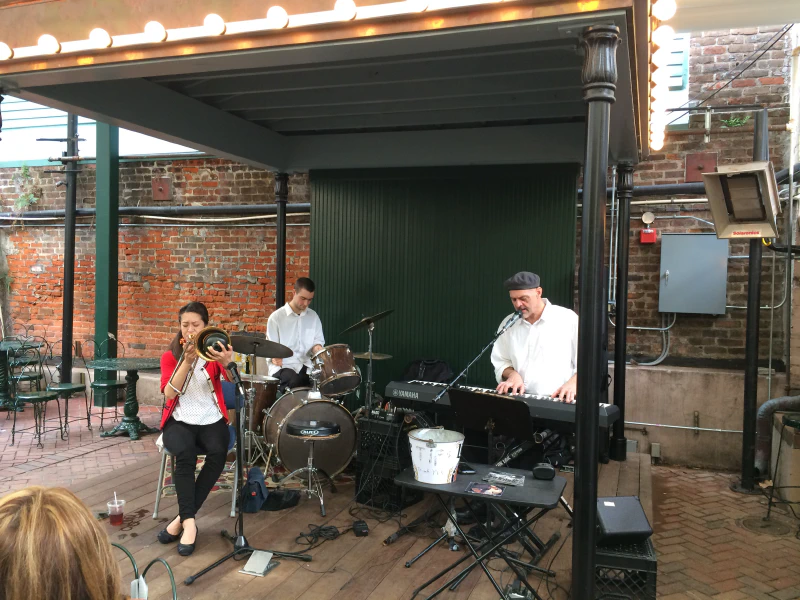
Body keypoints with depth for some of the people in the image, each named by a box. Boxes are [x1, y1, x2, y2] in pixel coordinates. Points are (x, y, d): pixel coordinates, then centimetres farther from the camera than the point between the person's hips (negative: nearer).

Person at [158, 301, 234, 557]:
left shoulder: (213, 350, 1)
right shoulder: (170, 356, 2)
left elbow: (231, 379, -19)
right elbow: (169, 393, -14)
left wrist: (227, 363, -43)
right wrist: (187, 361, -27)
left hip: (211, 420, 0)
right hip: (179, 420, 0)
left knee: (218, 453, -29)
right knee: (184, 453, -32)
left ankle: (183, 518, -18)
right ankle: (189, 522, -27)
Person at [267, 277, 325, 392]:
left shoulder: (313, 316, 11)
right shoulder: (276, 317, -2)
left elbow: (318, 341, 15)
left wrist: (317, 349, -10)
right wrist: (275, 357, -23)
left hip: (307, 366, 4)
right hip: (283, 366, -4)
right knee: (295, 382, -35)